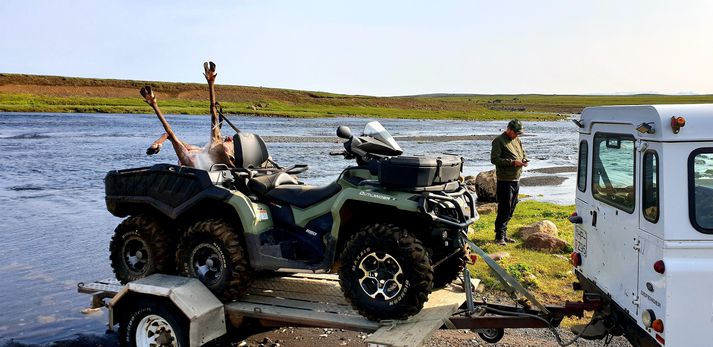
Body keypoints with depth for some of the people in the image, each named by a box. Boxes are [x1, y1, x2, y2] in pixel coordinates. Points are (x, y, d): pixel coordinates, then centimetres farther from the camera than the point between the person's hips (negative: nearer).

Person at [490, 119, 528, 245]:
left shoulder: (517, 140, 16)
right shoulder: (499, 141, -9)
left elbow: (523, 153, 27)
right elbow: (494, 159, -16)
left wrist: (524, 160, 2)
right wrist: (512, 162, -21)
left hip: (516, 179, 8)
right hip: (505, 180, -8)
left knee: (511, 210, 12)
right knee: (504, 209, -8)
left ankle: (504, 234, 21)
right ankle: (499, 236, -1)